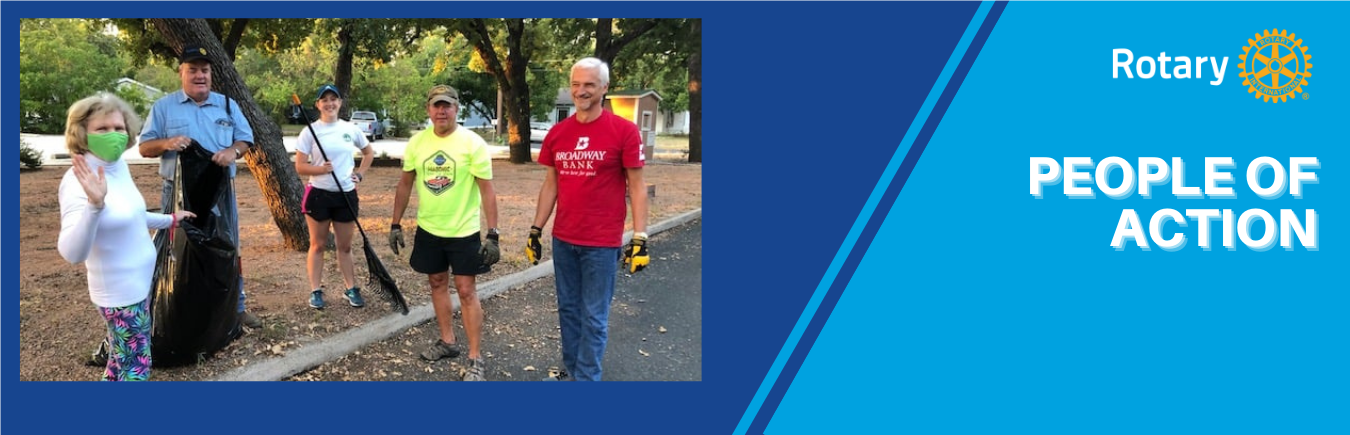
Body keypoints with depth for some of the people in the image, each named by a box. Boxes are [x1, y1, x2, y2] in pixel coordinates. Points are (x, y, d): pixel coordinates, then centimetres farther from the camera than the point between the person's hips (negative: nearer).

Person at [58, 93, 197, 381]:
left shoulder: (119, 165, 1)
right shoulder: (80, 181, -26)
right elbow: (72, 253, -39)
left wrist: (170, 220, 32)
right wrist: (94, 204, -52)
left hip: (137, 285, 9)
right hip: (120, 293, -9)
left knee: (121, 361, 23)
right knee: (136, 368, 4)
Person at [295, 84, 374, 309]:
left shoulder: (350, 129, 3)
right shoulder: (310, 131, -6)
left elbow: (368, 153, 19)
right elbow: (300, 166, -7)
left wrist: (360, 174, 6)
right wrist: (321, 169, -23)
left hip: (346, 194, 2)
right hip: (319, 194, -2)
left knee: (345, 246, 10)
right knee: (318, 244, 6)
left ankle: (351, 289, 18)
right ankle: (316, 291, 12)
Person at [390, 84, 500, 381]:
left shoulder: (473, 143, -13)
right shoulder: (417, 143, 0)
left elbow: (486, 189, -13)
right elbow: (405, 184, 9)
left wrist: (493, 234, -17)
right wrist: (396, 224, 8)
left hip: (463, 231, -5)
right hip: (428, 229, 5)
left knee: (466, 290, -3)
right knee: (438, 283, 15)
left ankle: (475, 359, 3)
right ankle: (448, 341, 32)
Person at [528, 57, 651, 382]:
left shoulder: (624, 131, -9)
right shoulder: (557, 133, 5)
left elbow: (636, 187, -8)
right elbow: (550, 185, 13)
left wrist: (639, 238, -13)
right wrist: (536, 230, 11)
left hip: (602, 244, -5)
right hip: (563, 240, 5)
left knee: (594, 317, 3)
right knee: (568, 310, 15)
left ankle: (586, 378, 13)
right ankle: (571, 372, 30)